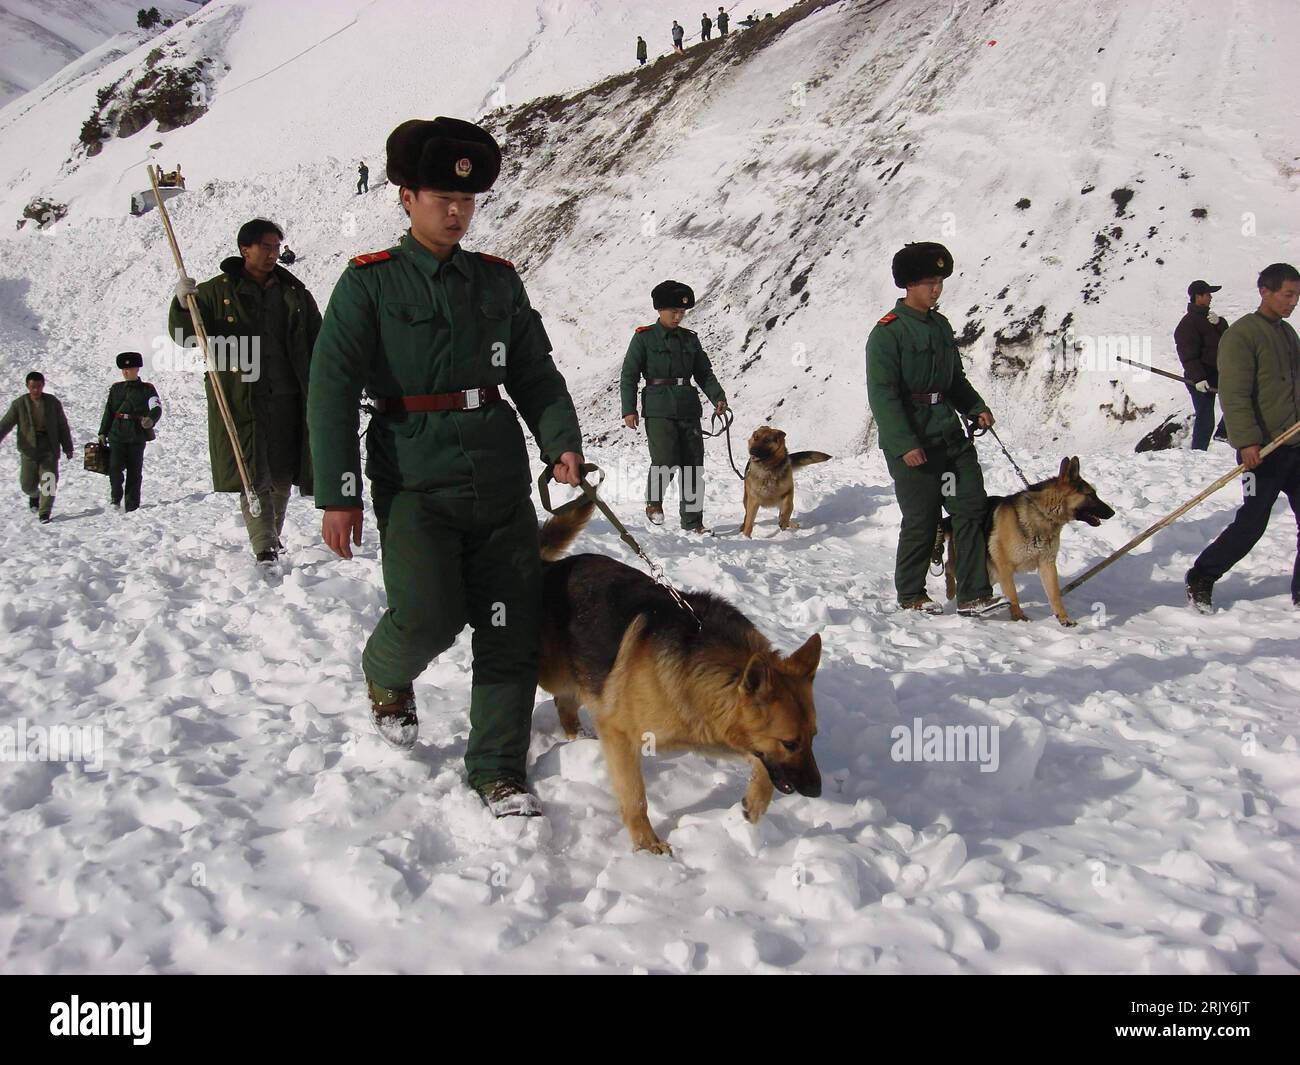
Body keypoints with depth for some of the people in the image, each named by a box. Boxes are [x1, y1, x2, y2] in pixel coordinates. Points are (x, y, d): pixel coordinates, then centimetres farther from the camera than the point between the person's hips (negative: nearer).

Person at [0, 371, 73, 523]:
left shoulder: (53, 402, 1)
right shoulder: (19, 404, -1)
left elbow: (62, 427, 7)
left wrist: (67, 448, 8)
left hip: (49, 449, 0)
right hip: (29, 449, 0)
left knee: (48, 481, -7)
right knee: (27, 484, 4)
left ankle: (44, 512, 2)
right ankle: (34, 495, 39)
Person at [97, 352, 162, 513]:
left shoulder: (147, 389, 3)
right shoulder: (116, 388, 13)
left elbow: (157, 408, -12)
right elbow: (108, 411, 17)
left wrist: (151, 420, -34)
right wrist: (102, 432, 13)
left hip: (137, 435, -2)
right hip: (117, 434, 2)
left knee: (134, 471, 4)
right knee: (115, 467, -14)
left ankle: (132, 506, 12)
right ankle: (115, 497, 6)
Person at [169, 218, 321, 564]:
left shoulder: (294, 293, 14)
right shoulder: (218, 291, 5)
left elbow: (318, 342, 18)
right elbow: (186, 336, 0)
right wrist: (183, 305, -19)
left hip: (286, 396, 3)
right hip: (238, 399, -3)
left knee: (282, 473, 10)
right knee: (252, 473, -9)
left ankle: (274, 535, 28)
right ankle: (264, 548, -11)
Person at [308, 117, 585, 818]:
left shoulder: (498, 281, 12)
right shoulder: (370, 283, 0)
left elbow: (535, 372, 16)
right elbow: (332, 389, -5)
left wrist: (560, 439, -3)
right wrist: (337, 494, -11)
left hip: (501, 482, 4)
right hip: (415, 485, -4)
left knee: (510, 631, 2)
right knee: (427, 617, -17)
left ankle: (498, 770, 16)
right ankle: (386, 676, 20)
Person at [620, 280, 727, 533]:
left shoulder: (690, 339, 14)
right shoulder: (644, 338, 2)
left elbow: (704, 373, 17)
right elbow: (629, 375, 1)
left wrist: (718, 397, 1)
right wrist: (629, 409, -8)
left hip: (688, 410, 5)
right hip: (658, 410, -5)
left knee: (693, 466, 3)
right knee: (666, 461, -20)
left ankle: (692, 521, 12)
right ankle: (653, 501, 6)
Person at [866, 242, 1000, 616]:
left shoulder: (940, 325, 14)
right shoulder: (889, 332, -10)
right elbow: (882, 394, -15)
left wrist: (976, 407, 7)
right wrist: (905, 444, -22)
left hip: (949, 433, 7)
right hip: (910, 440, -7)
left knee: (972, 507, 0)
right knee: (921, 519, -1)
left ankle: (974, 595, 3)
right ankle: (910, 595, 17)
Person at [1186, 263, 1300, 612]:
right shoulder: (1241, 334, -10)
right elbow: (1234, 394, -18)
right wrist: (1247, 441, -26)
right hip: (1262, 451, -8)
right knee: (1251, 525, -5)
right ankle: (1200, 580, 9)